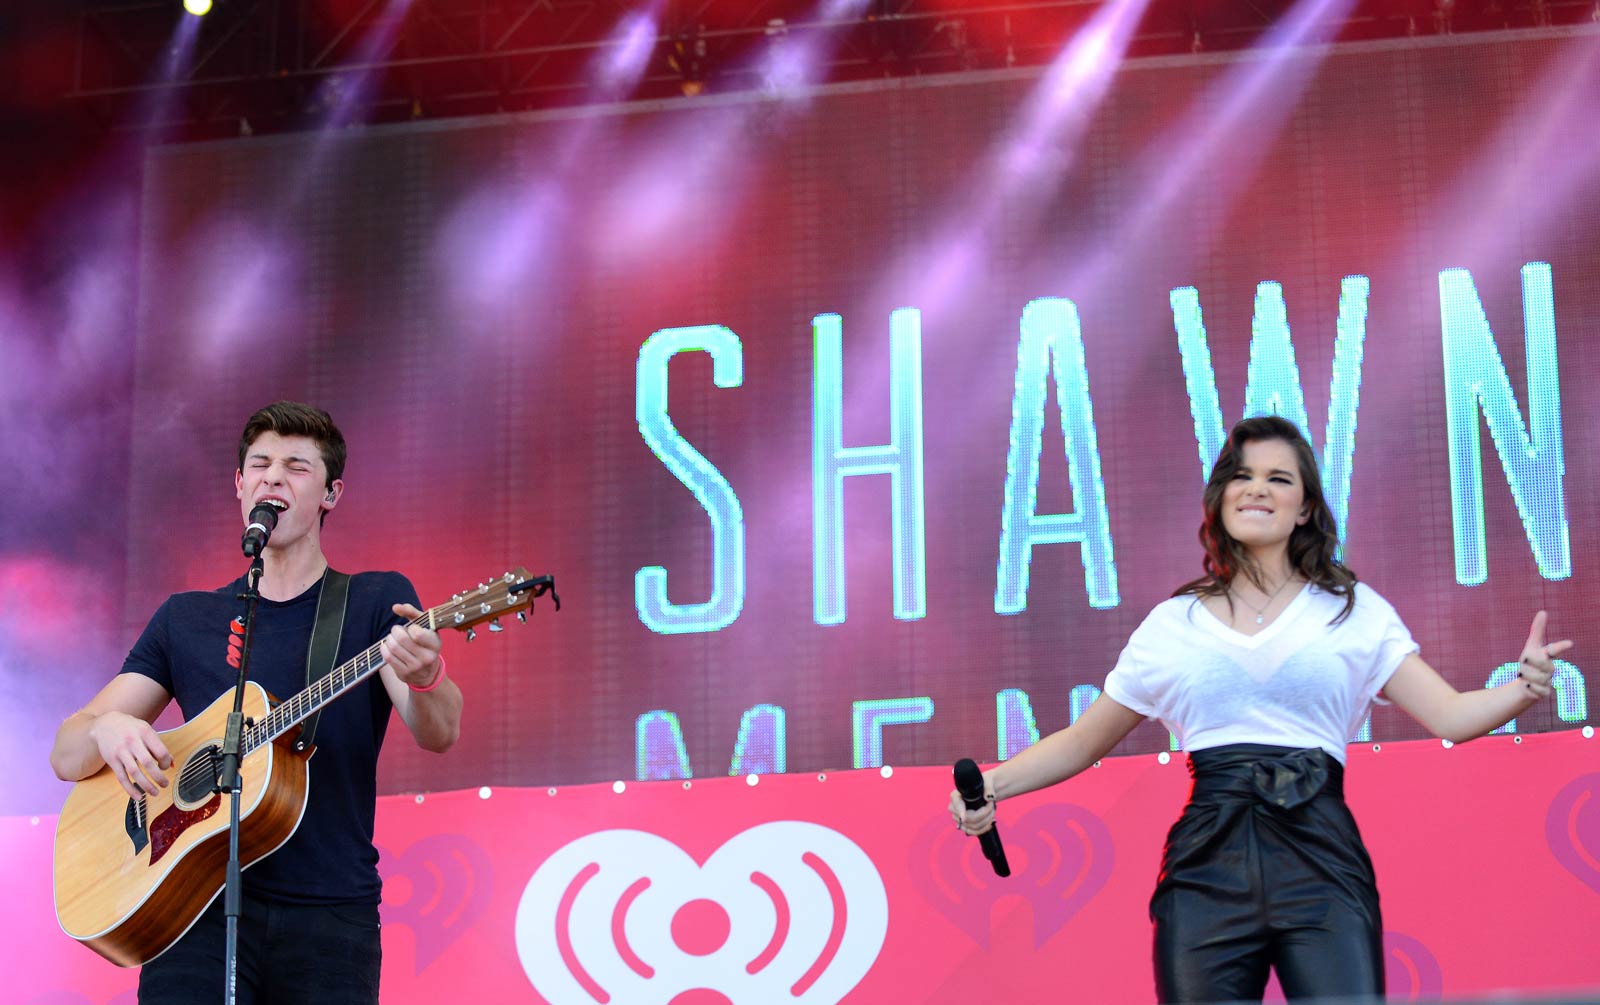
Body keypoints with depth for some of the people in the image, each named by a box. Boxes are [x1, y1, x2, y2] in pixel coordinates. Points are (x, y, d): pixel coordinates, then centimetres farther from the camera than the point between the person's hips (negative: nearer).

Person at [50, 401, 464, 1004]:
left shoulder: (378, 602, 8)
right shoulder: (186, 619, 16)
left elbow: (438, 734, -9)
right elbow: (66, 757, 14)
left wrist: (424, 679, -33)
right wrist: (105, 730, -11)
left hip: (331, 915, -1)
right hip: (202, 906, 1)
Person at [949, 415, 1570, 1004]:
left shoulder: (1354, 610, 12)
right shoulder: (1172, 625, 14)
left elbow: (1451, 716, 5)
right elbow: (1082, 742, 20)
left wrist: (1525, 688, -15)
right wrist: (991, 785, 6)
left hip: (1321, 858, -1)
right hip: (1207, 868, 1)